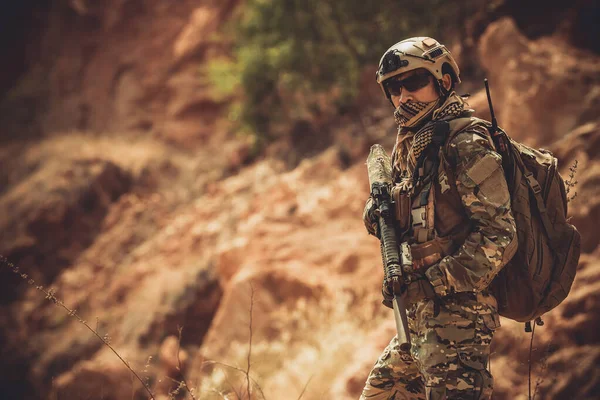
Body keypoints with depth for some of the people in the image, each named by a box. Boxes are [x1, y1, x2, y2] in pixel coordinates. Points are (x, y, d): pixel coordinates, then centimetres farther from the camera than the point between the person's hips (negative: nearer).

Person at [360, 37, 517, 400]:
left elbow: (499, 236, -19)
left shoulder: (464, 143, -12)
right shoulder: (412, 145, 15)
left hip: (456, 315, -10)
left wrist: (433, 284, -21)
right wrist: (377, 213, -2)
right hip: (421, 316, 10)